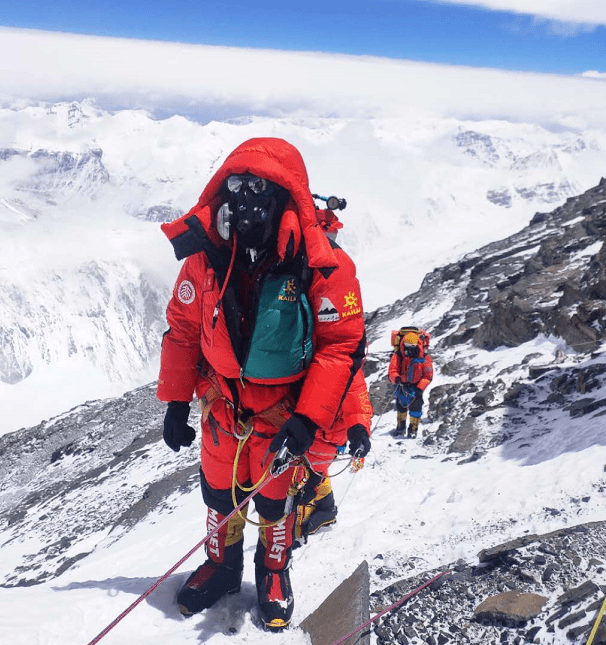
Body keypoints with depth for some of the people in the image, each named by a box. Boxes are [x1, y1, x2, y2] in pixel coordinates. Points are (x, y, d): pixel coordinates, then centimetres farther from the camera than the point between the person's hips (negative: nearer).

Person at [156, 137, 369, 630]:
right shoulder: (208, 253, -11)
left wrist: (308, 418, -23)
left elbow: (343, 345, -18)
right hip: (221, 405, 3)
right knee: (220, 493, 22)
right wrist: (176, 401, 1)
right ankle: (223, 566, 51)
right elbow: (183, 329, -1)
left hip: (283, 413, -3)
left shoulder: (322, 264, -22)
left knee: (275, 498, 18)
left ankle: (274, 573, 48)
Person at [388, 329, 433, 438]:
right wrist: (397, 378, -43)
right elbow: (392, 371, -21)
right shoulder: (398, 355, -20)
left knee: (415, 405, -12)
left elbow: (428, 376, -14)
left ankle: (413, 429, 7)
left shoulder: (424, 357, -20)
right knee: (400, 404, 2)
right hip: (402, 383, 1)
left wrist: (419, 389, -23)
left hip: (417, 385, -1)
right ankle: (401, 427, 24)